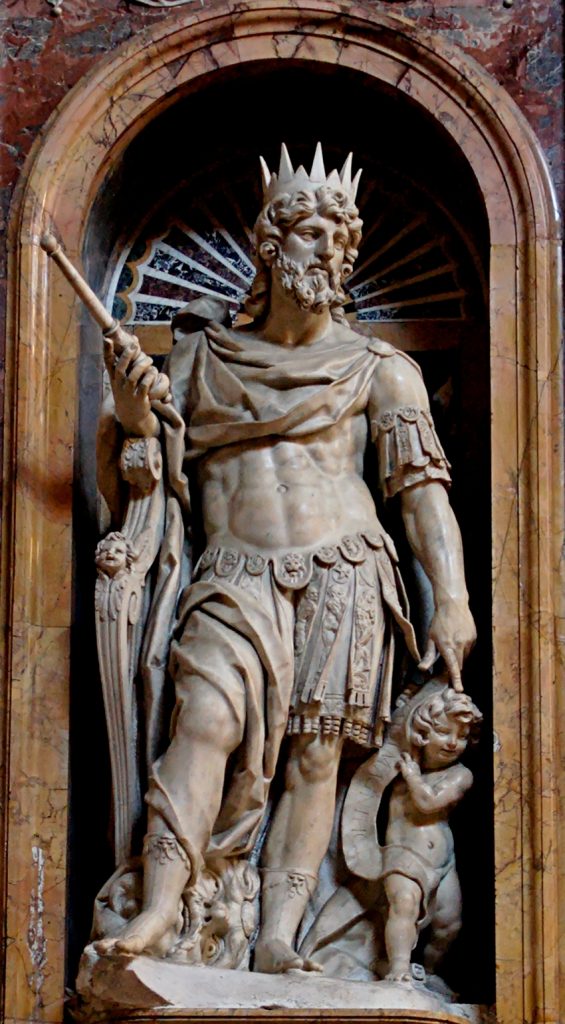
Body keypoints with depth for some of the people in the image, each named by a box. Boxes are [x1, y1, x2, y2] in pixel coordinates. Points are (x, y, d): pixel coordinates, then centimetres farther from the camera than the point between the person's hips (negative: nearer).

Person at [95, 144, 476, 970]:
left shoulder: (376, 368, 11)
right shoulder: (205, 354, 16)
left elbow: (422, 483, 4)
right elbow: (164, 464, 17)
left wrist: (451, 599, -6)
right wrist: (135, 413, -6)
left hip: (342, 575, 0)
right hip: (238, 576, 0)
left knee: (316, 750, -9)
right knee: (208, 717, -21)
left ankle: (279, 935, -11)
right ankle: (158, 911, -27)